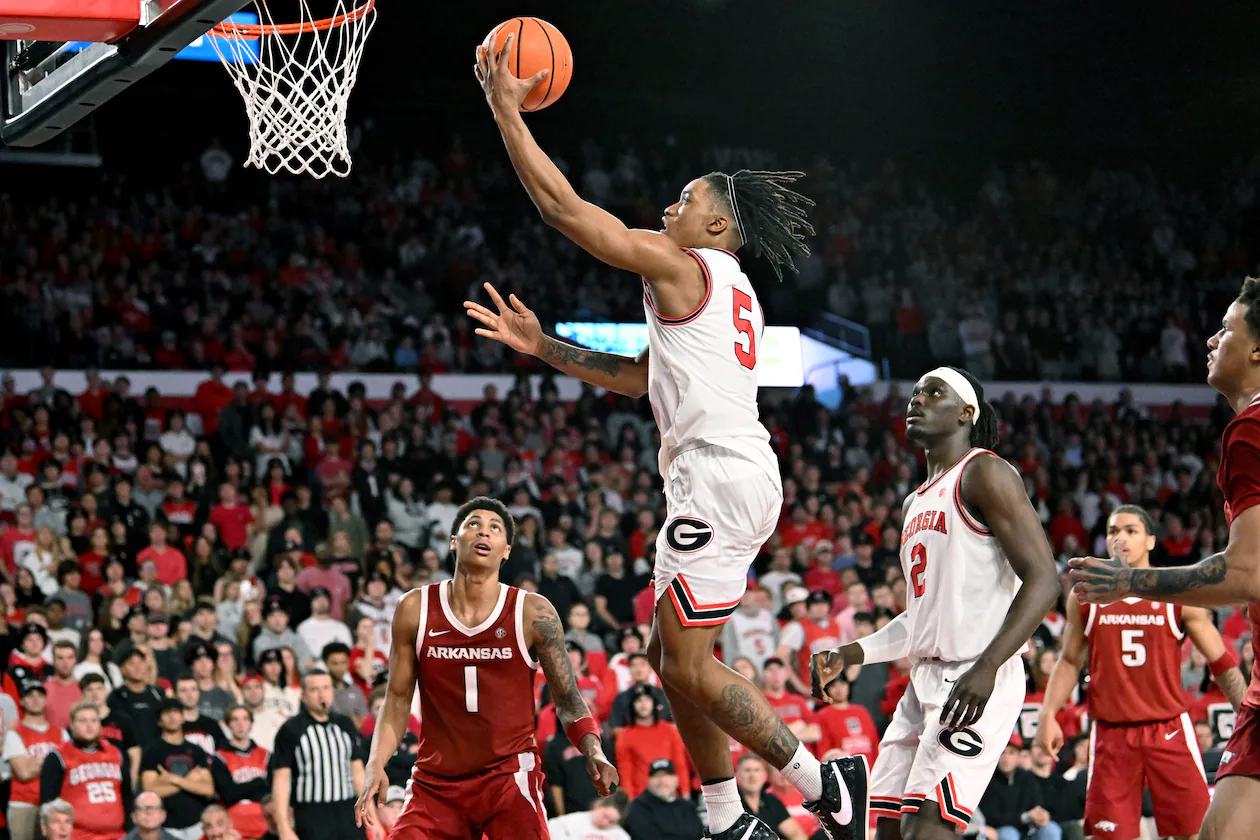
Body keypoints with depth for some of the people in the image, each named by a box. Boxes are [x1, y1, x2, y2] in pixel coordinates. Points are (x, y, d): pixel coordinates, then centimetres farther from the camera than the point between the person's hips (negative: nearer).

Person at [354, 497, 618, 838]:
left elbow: (568, 701, -1)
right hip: (436, 781, 2)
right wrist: (376, 765, -6)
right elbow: (398, 699, 8)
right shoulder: (415, 609, 1)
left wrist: (594, 752, -20)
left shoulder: (533, 613, -5)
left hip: (510, 776, -2)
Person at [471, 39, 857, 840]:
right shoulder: (733, 292, 25)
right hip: (740, 475, 10)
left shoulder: (680, 265, -5)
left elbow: (563, 207, -7)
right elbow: (638, 376, 31)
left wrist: (507, 110, 0)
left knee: (688, 661, -9)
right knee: (674, 653, 13)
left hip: (719, 475, -10)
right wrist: (541, 345, 28)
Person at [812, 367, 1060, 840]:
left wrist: (986, 668, -26)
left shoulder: (983, 474, -6)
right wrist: (846, 656, 16)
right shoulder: (917, 503, 22)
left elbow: (1043, 580, -15)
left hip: (977, 682, -9)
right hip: (925, 681, 10)